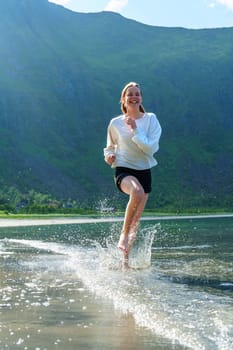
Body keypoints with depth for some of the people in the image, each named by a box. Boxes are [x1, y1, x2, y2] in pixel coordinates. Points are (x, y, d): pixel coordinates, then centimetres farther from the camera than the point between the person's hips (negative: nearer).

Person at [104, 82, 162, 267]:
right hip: (124, 170, -2)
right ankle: (124, 234, -25)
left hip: (144, 172, 2)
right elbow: (110, 146, 17)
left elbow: (151, 148, -12)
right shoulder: (115, 123, 1)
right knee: (137, 191, -38)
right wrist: (109, 155, -4)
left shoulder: (151, 119, 0)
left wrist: (135, 130, -17)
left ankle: (125, 258, 21)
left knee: (136, 221, 6)